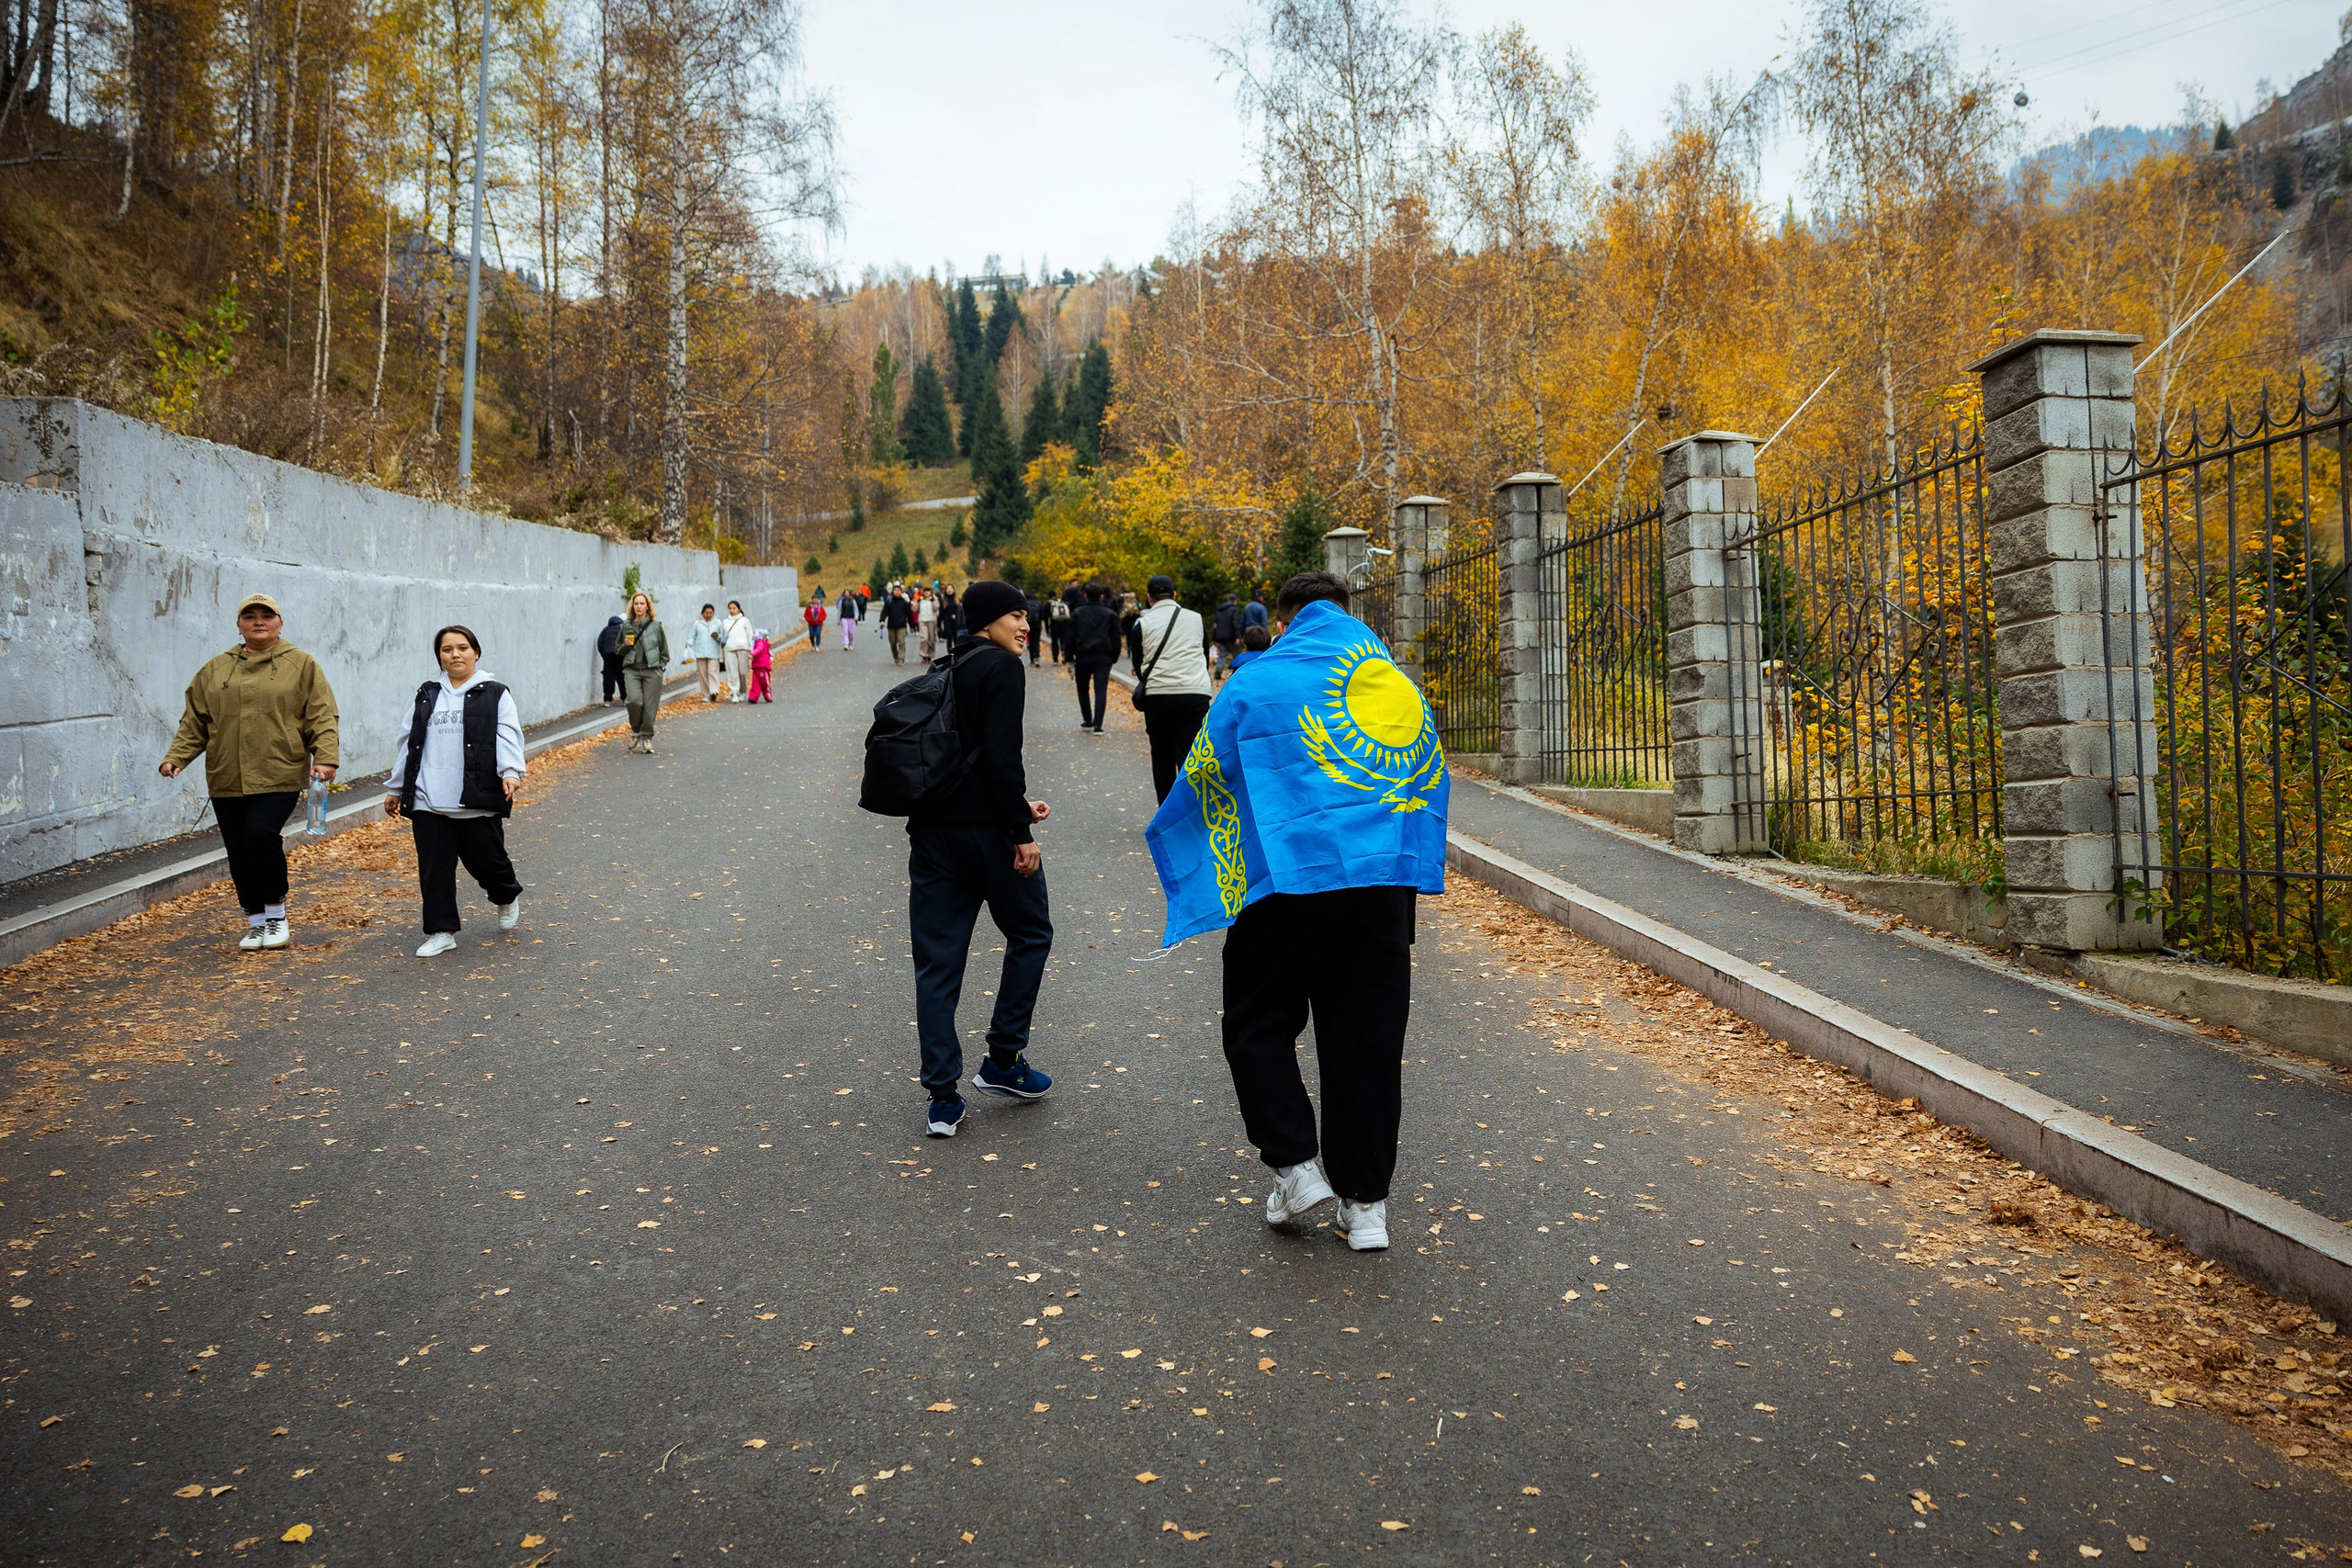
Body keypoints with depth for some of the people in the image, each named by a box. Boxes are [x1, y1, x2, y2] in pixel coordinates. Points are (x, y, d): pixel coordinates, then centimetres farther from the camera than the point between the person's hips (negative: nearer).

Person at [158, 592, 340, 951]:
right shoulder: (215, 670, 14)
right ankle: (256, 922, 21)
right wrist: (176, 757, 0)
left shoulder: (301, 665, 4)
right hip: (226, 781, 4)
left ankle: (276, 913, 1)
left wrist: (325, 757, -15)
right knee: (239, 854, 7)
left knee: (261, 835, -20)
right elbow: (194, 723, 14)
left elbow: (322, 718, -2)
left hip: (279, 777, -4)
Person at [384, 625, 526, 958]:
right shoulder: (427, 696, 16)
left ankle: (507, 897, 35)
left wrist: (510, 771, -26)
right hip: (428, 802, 4)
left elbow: (507, 736, -9)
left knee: (485, 859, 2)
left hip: (478, 801, -4)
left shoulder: (494, 694, 3)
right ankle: (441, 931, 12)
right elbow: (408, 743, 20)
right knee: (434, 868, 2)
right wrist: (395, 787, 20)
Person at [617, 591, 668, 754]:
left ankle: (647, 738, 9)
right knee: (634, 700, -18)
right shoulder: (626, 627, 8)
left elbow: (664, 651, 11)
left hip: (652, 670, 0)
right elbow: (619, 651, 17)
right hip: (631, 670, 0)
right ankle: (635, 731, 6)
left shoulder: (656, 626, 5)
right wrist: (625, 646, -4)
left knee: (650, 706, -4)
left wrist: (661, 667, 2)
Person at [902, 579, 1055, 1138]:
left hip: (931, 831, 7)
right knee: (1030, 934, 16)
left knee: (936, 963, 7)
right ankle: (1003, 1062, 19)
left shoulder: (944, 671, 17)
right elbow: (1002, 756, -19)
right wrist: (1022, 831, -15)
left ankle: (943, 1098, 8)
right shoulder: (1002, 668, -9)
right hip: (986, 829, -7)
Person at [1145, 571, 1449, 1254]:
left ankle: (1296, 1166, 7)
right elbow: (1430, 786, 19)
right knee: (1367, 1036, 10)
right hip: (1384, 885, 4)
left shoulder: (1259, 681, 2)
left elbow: (1203, 780, 7)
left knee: (1260, 1025, 14)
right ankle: (1365, 1202, 14)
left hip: (1288, 878, -4)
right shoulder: (1398, 684, 13)